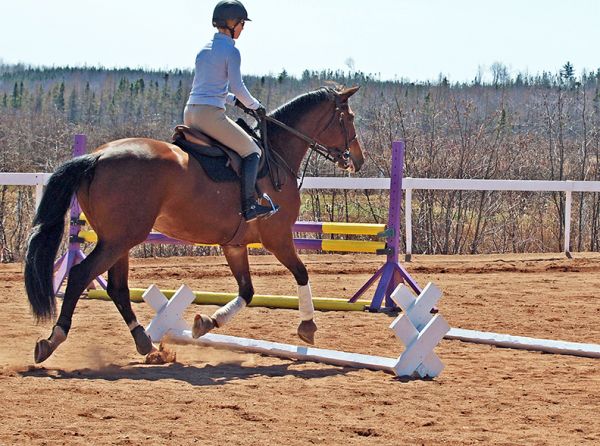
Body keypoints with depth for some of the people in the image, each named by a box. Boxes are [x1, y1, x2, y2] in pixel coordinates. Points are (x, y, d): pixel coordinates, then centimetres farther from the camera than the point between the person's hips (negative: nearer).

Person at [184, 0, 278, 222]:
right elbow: (237, 87, -11)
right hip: (210, 114, -9)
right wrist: (255, 106, 5)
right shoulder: (231, 50, -6)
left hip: (190, 113, 9)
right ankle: (249, 205, -9)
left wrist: (233, 100, 26)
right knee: (251, 151, 1)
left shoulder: (205, 49, 20)